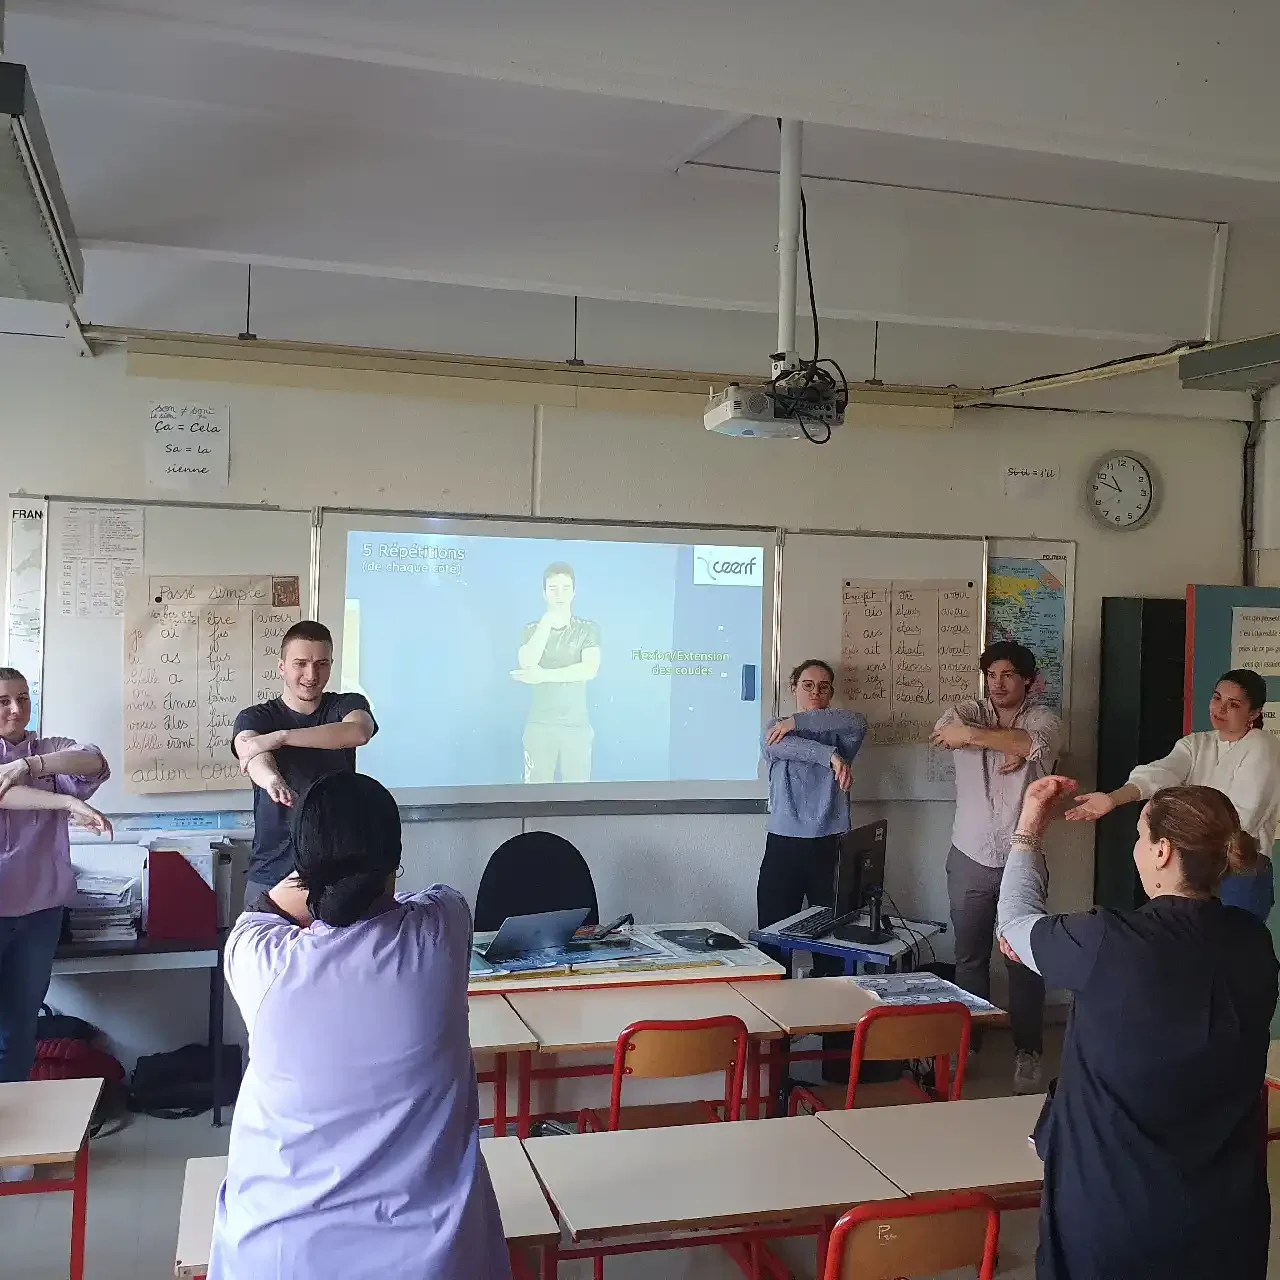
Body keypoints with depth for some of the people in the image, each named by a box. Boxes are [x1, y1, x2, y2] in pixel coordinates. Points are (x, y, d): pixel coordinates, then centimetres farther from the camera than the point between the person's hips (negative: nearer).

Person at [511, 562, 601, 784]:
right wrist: (546, 623, -10)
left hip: (576, 725, -1)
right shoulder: (532, 629, 8)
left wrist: (544, 675, -13)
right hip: (539, 725, 1)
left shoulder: (589, 629, 3)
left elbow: (590, 670, -12)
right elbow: (527, 663, -11)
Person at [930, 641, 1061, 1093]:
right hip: (970, 860, 1)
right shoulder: (969, 712, 2)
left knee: (1026, 958, 5)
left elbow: (1037, 742, -25)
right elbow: (944, 728, -21)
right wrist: (1013, 745, -23)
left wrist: (972, 735, -28)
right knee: (969, 957, 11)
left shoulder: (1043, 718, -1)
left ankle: (1028, 1052, 16)